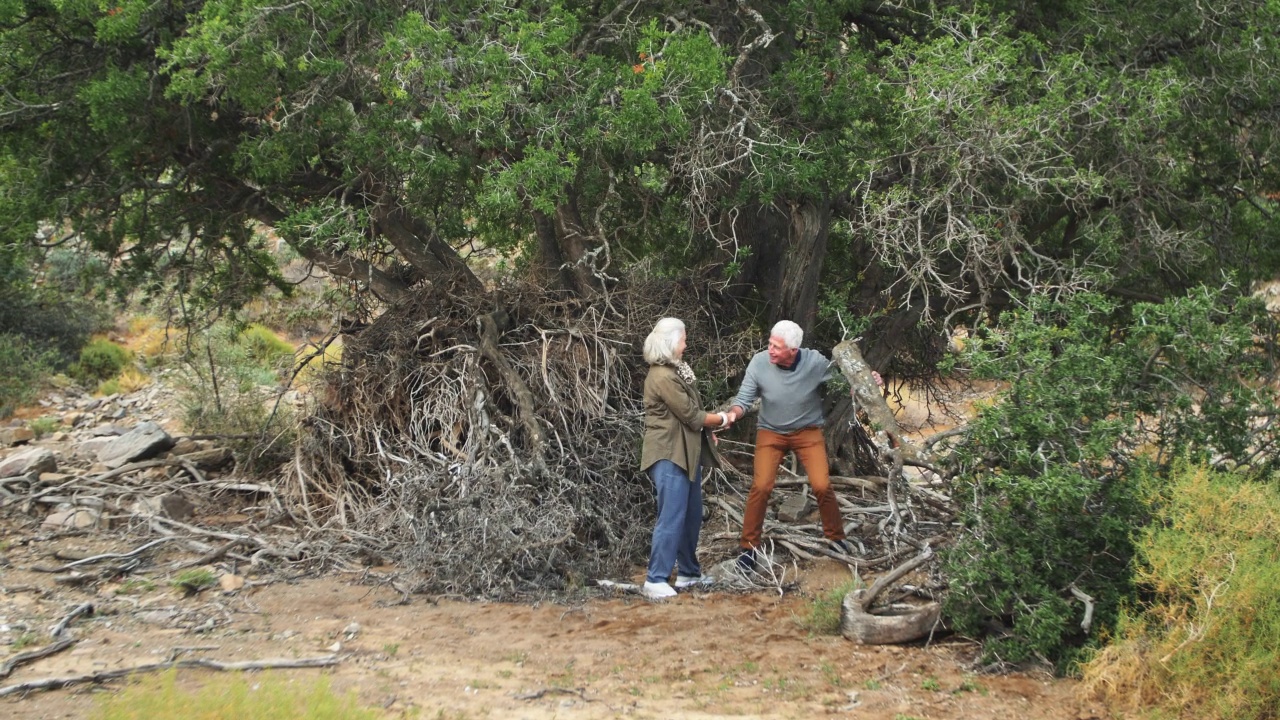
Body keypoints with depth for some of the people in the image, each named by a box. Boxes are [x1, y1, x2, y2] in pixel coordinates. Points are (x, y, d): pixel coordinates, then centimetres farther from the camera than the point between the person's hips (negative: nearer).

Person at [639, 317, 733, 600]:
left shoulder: (674, 371, 15)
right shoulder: (662, 378, -18)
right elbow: (691, 415, -15)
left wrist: (709, 423, 3)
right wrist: (721, 419, 0)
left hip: (686, 453, 10)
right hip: (669, 455, -10)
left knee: (692, 516, 14)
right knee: (671, 519, -11)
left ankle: (688, 573, 23)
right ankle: (655, 580, -9)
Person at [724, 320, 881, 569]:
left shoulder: (815, 362, -21)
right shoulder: (759, 363, -21)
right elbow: (744, 399, -14)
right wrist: (733, 414, -36)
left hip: (808, 431, 0)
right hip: (771, 432, 0)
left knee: (821, 486, -9)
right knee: (761, 486, -12)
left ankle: (835, 538, 16)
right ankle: (749, 547, 3)